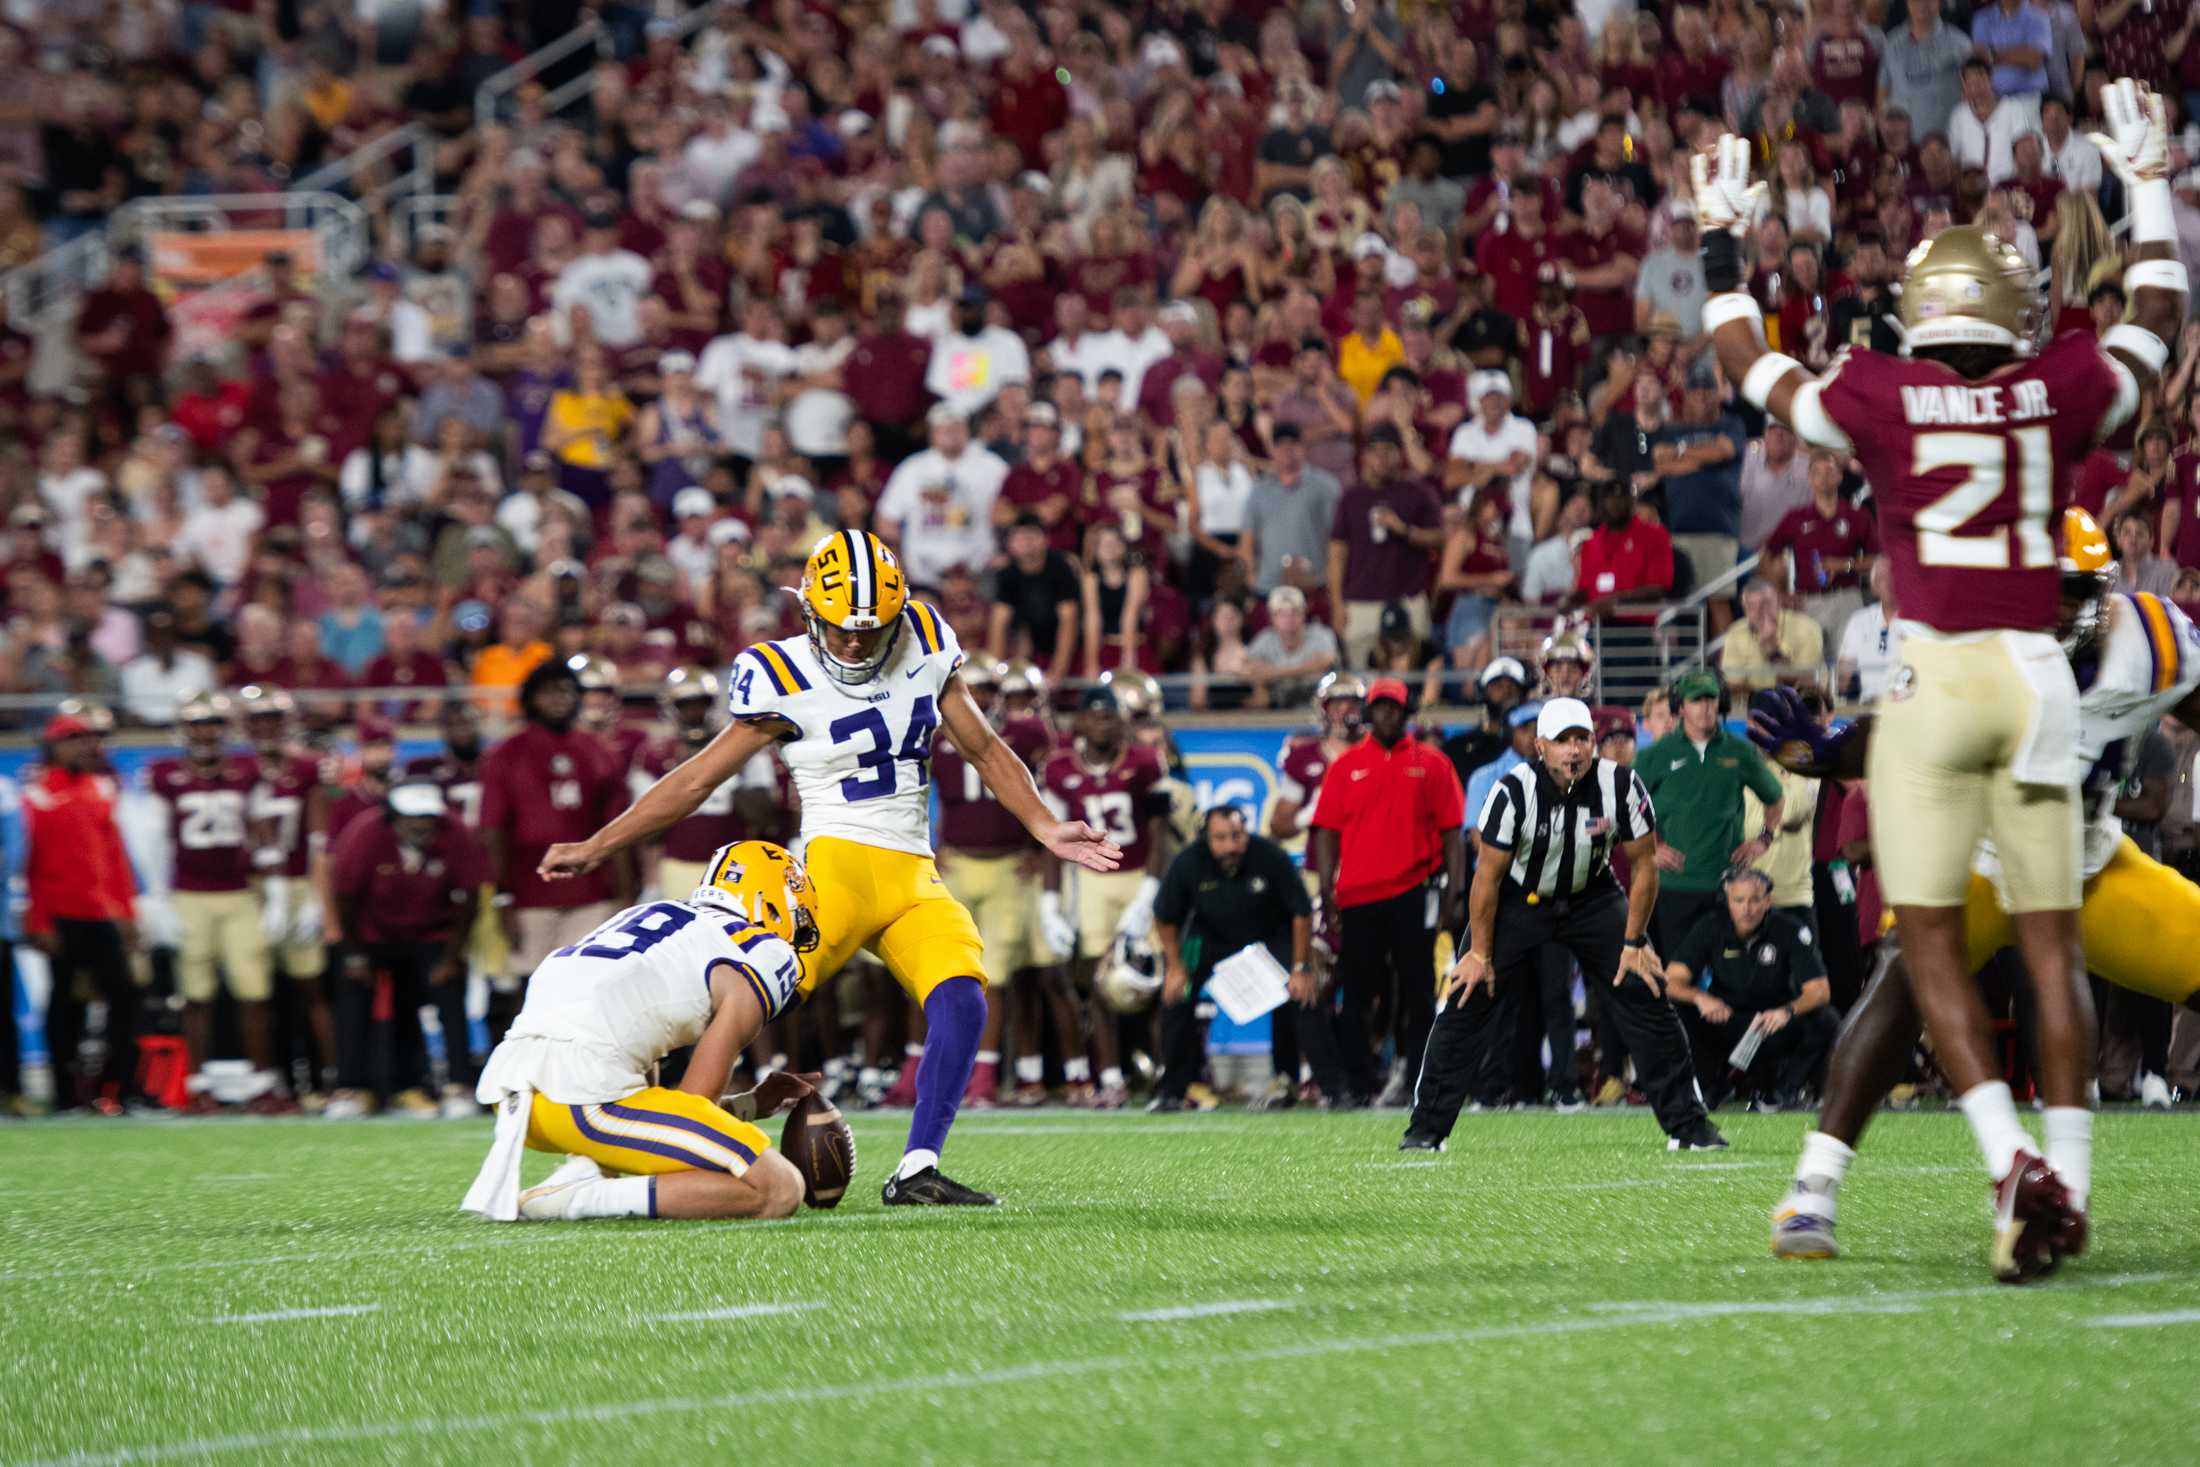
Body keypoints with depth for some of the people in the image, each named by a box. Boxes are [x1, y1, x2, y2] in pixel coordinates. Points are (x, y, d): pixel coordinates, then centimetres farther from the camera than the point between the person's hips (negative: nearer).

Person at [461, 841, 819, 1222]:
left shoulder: (651, 913, 30)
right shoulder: (768, 956, 7)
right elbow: (690, 1109, 2)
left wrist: (753, 1103, 35)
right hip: (585, 1089, -8)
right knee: (780, 1190, -4)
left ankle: (581, 1169, 7)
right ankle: (576, 1199, -14)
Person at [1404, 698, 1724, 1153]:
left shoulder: (1621, 786, -21)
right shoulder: (1514, 791, -25)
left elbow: (1643, 865, -9)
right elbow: (1489, 875, -16)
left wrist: (1634, 942, -10)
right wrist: (1480, 953, -13)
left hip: (1592, 898, 2)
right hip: (1518, 899, -1)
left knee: (1647, 996, -7)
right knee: (1468, 1001, -10)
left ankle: (1687, 1124, 5)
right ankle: (1426, 1128, 1)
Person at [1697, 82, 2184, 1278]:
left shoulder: (1879, 400, -2)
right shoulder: (2061, 393, 3)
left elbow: (1750, 368, 16)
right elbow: (2156, 320, 24)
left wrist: (1721, 239, 27)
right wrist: (2147, 183, 34)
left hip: (1936, 674, -2)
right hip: (2037, 675, 2)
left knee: (1930, 940, 2)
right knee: (2049, 941, 8)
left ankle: (2012, 1163, -14)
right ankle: (2066, 1180, 5)